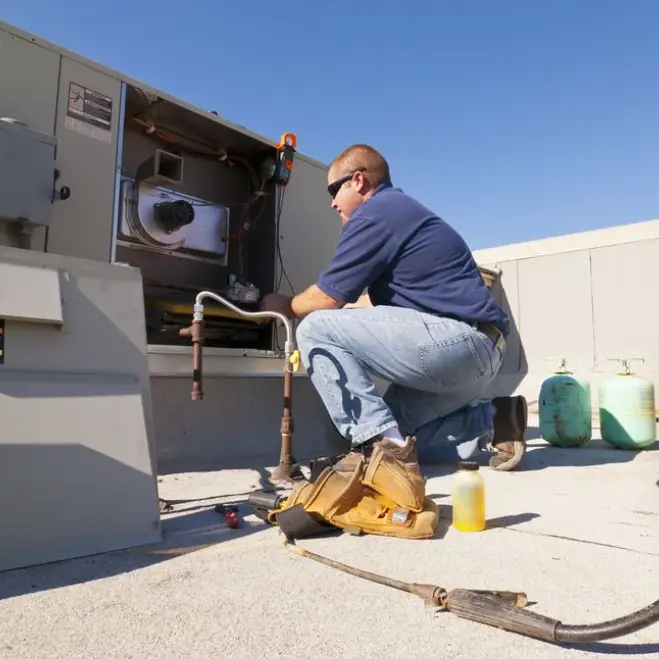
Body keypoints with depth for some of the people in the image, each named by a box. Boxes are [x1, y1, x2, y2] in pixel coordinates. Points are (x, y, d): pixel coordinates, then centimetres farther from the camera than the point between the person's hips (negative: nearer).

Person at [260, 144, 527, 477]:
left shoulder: (374, 213, -7)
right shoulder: (399, 210, 24)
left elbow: (326, 299, -6)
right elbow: (375, 302, 29)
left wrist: (285, 306, 16)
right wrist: (299, 306, 33)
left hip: (456, 340, -10)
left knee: (315, 330, -10)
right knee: (397, 431, 19)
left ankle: (382, 444, -14)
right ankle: (490, 420, 9)